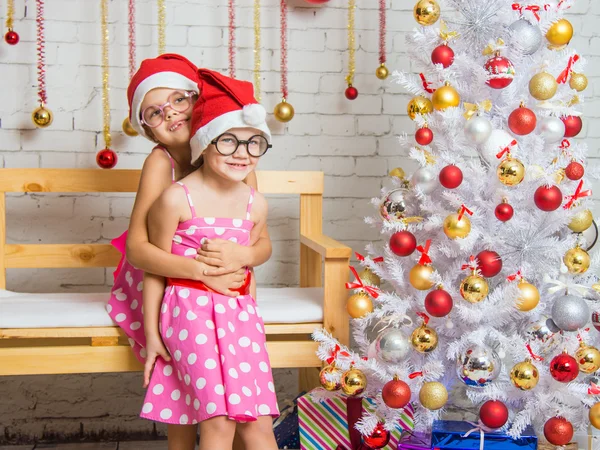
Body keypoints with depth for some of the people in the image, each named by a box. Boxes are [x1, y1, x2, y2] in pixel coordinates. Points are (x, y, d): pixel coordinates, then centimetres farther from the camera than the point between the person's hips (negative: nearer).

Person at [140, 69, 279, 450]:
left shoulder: (255, 204, 4)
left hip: (240, 312, 5)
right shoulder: (176, 199, -11)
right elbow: (155, 269, -4)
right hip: (191, 311, -4)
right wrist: (152, 334, -2)